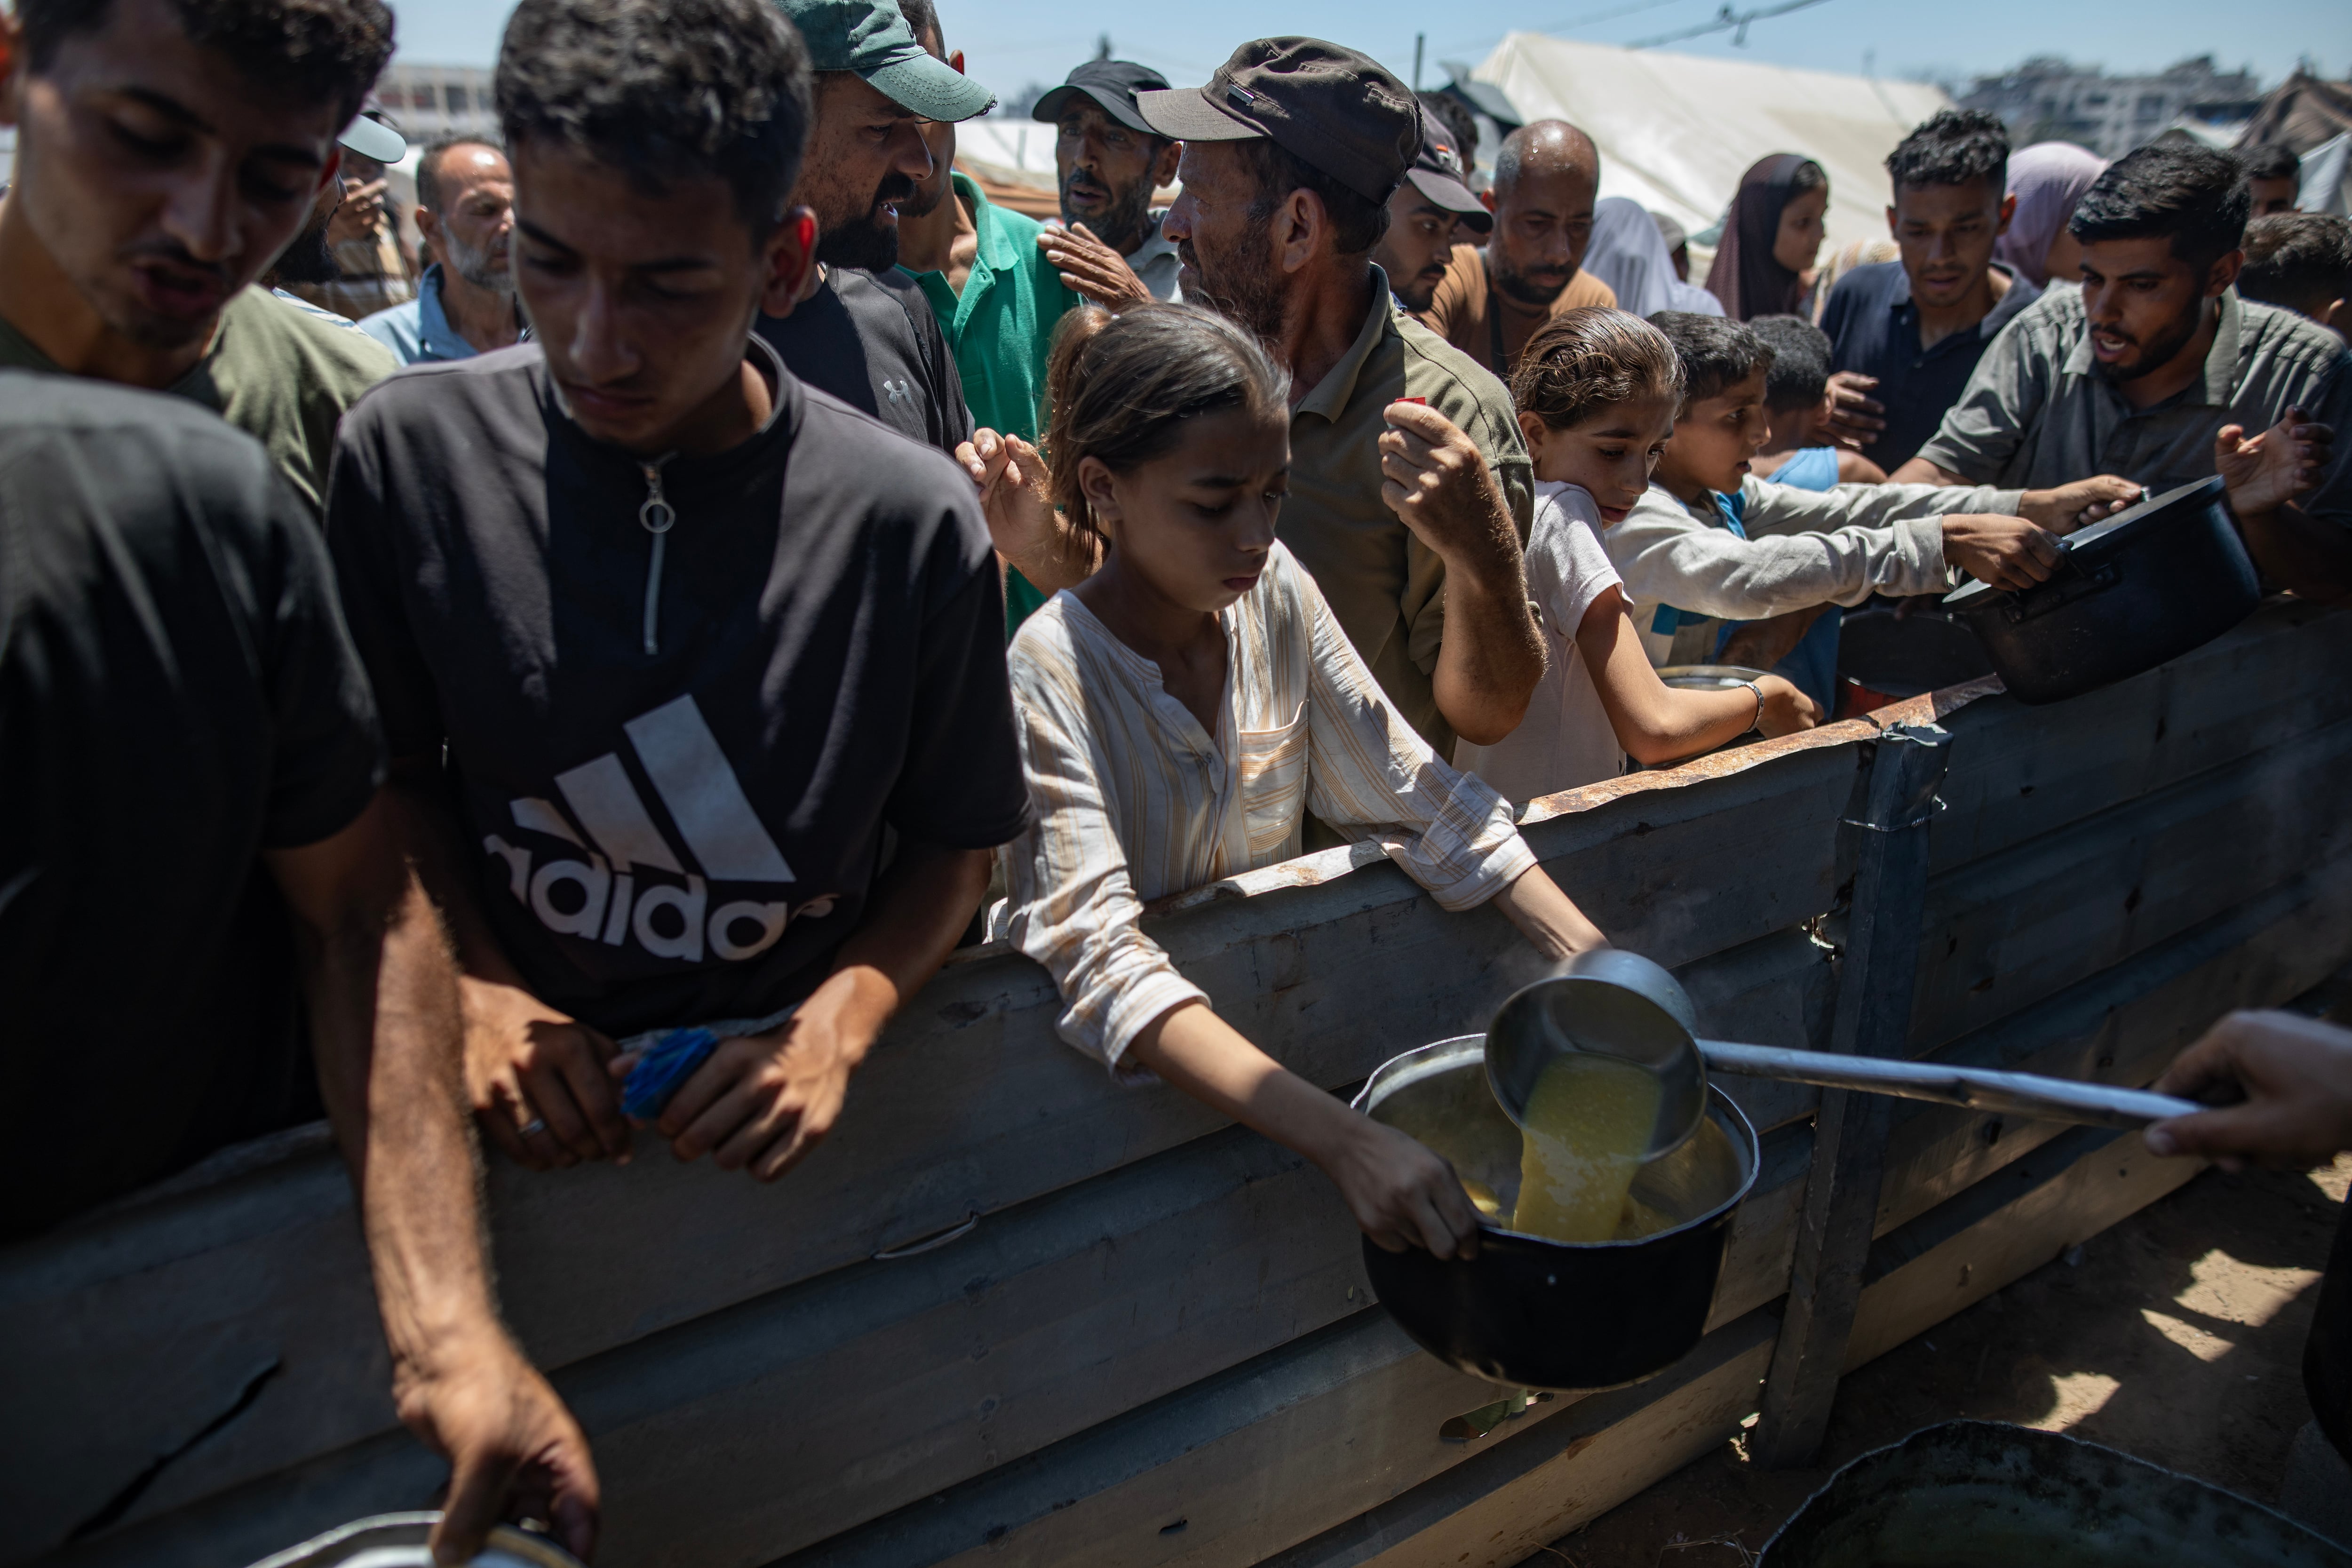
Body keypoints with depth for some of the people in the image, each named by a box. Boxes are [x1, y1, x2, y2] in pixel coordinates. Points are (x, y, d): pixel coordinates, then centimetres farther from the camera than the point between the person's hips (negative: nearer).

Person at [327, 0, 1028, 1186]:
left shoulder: (915, 522, -9)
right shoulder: (409, 453, -4)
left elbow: (955, 842, 1)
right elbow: (393, 774, 7)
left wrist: (838, 1024, -13)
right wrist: (474, 990, -6)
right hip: (515, 1097, 1)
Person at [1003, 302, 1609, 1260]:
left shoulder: (1275, 592, -4)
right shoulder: (1049, 677, -21)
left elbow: (1417, 795, -1)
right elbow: (1102, 963, -31)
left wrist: (1592, 958, -14)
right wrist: (1343, 1140, -42)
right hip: (1119, 1077, -5)